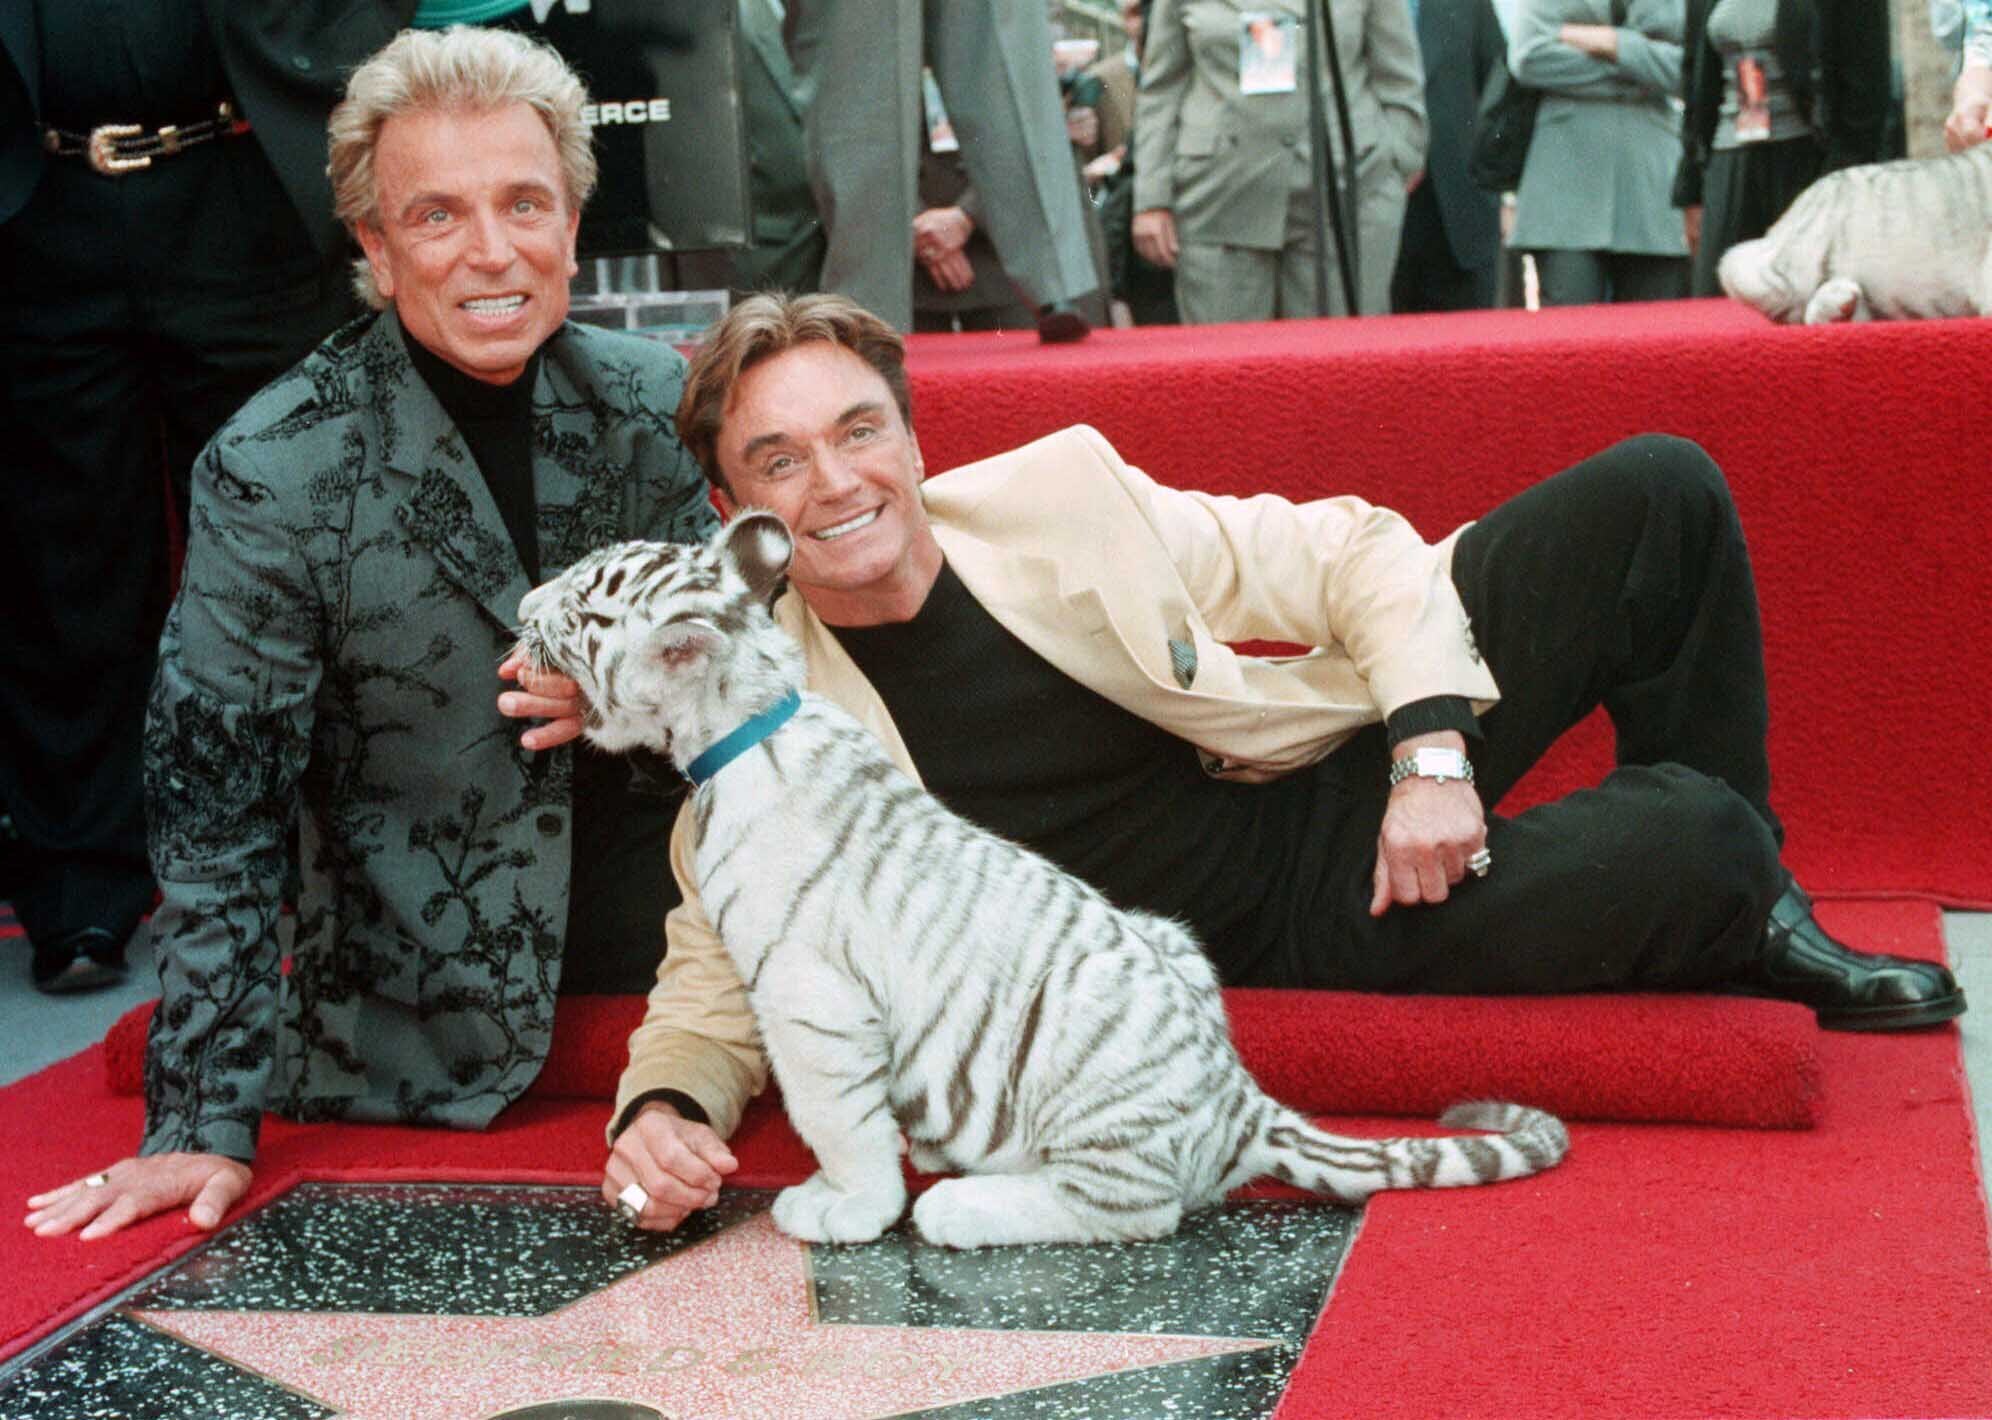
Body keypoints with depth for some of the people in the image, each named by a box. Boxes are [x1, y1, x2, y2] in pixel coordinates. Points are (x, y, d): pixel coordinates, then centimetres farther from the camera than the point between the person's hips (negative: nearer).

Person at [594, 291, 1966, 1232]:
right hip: (1273, 930, -4)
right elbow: (718, 976, -6)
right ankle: (1735, 901, 13)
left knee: (1656, 493, -8)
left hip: (1348, 776, 4)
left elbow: (1354, 554, -2)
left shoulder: (1058, 489, -9)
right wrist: (662, 1113, -28)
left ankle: (1738, 889, 10)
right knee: (1688, 851, -27)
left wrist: (1432, 747, -17)